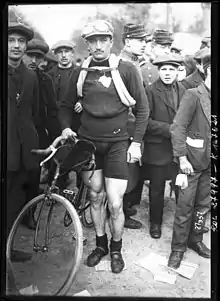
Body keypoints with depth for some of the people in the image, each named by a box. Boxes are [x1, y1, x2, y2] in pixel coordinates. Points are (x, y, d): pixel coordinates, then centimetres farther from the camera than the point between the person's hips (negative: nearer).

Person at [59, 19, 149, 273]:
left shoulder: (127, 70, -5)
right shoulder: (80, 72, 2)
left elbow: (142, 108, -1)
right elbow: (66, 105, 13)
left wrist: (136, 143, -5)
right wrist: (65, 127, -4)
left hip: (117, 144, -2)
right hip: (88, 142, 3)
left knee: (114, 204, -3)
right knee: (95, 197, 13)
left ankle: (116, 248, 23)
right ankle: (100, 244, 33)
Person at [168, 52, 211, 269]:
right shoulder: (194, 95, -10)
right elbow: (178, 127, -15)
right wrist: (182, 158, -18)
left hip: (209, 162, 6)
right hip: (192, 160, -6)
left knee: (204, 204, 14)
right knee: (185, 206, 2)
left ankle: (195, 239, 33)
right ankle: (178, 248, 17)